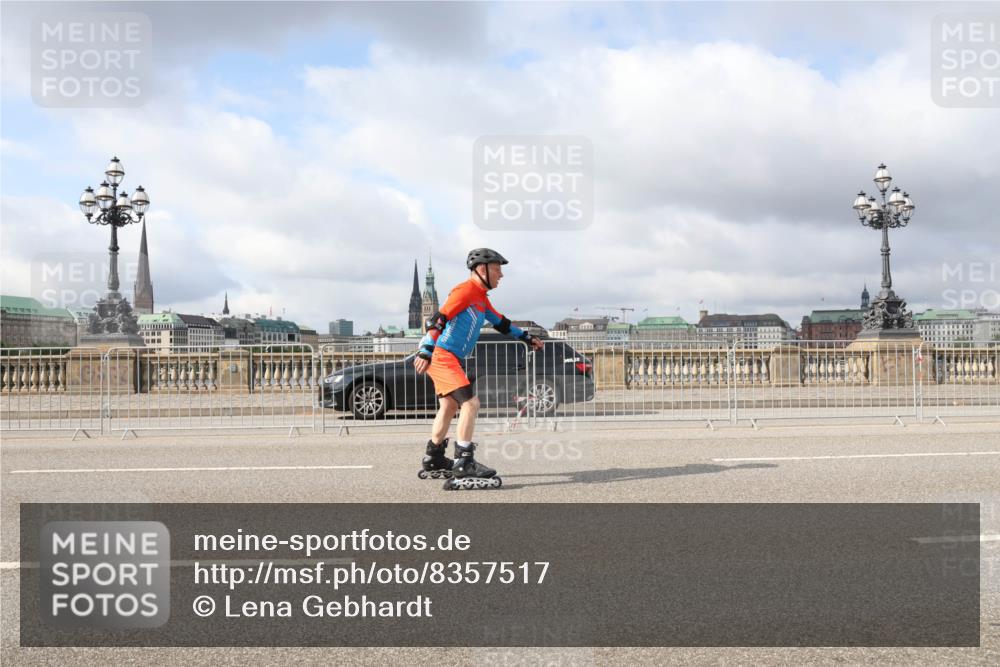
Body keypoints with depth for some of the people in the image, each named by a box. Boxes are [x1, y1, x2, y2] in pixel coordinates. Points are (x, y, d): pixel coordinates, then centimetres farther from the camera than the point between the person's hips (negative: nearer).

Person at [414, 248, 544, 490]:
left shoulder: (481, 297, 16)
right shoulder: (465, 290, -14)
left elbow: (500, 323, 29)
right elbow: (439, 318, -23)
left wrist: (527, 337, 29)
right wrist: (426, 352, -29)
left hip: (448, 358, 11)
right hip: (441, 356, -11)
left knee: (449, 407, 19)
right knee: (470, 402, -15)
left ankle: (433, 461, 31)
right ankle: (463, 465, -14)